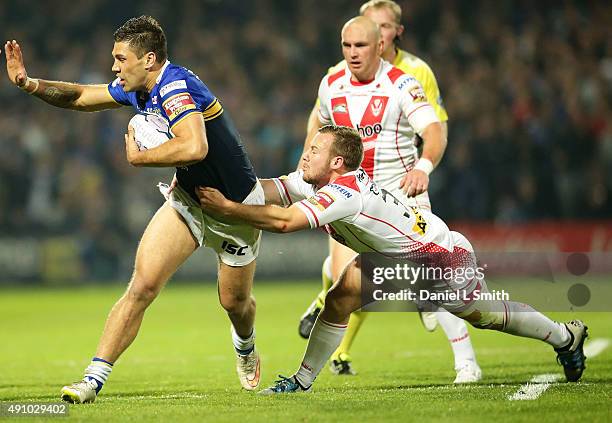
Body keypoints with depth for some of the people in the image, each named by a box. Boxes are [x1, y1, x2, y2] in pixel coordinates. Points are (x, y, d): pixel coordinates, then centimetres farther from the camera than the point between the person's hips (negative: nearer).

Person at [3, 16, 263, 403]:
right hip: (188, 198, 6)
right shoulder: (138, 89, -4)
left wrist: (138, 156, -30)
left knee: (235, 301, 12)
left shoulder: (175, 87, -30)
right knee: (142, 286, -12)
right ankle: (94, 379, -16)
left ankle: (245, 348, 48)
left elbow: (195, 148, -46)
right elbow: (81, 96, 10)